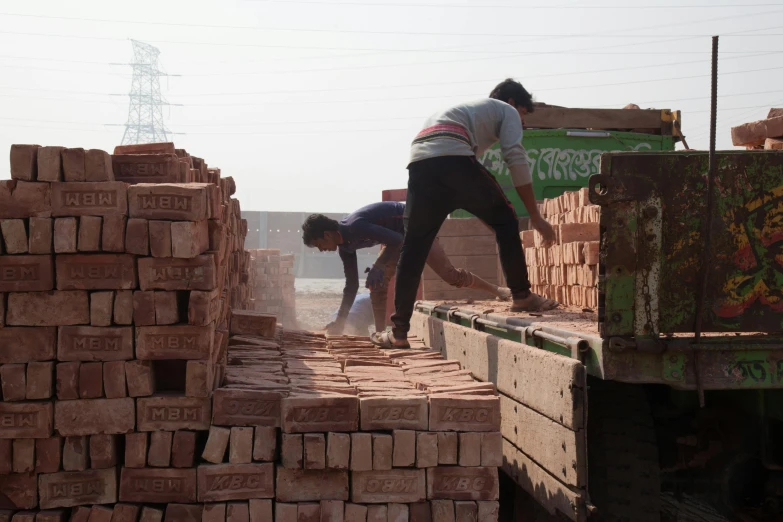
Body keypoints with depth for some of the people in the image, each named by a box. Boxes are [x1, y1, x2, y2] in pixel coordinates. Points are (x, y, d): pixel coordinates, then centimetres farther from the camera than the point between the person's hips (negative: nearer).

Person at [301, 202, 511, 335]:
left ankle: (496, 290, 5)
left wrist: (383, 270, -33)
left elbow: (398, 241, -34)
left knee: (449, 274, -9)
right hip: (401, 234, 9)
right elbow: (351, 284, 3)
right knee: (376, 283, -2)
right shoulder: (345, 245, -4)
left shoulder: (357, 227, -32)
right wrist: (340, 321, 3)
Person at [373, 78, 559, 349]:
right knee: (505, 221, 13)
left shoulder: (467, 108, 45)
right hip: (453, 159, -6)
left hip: (419, 163, 6)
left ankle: (398, 332, 7)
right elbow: (516, 160, 8)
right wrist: (535, 217, 9)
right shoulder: (507, 111, 24)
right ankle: (521, 296, 14)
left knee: (413, 247, 8)